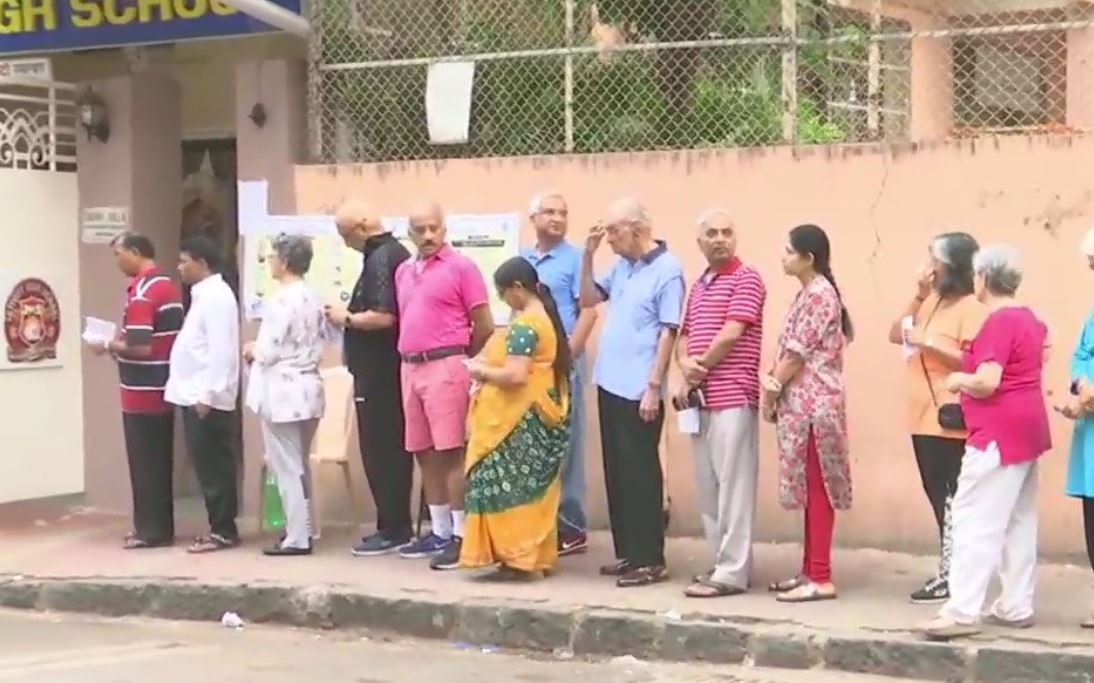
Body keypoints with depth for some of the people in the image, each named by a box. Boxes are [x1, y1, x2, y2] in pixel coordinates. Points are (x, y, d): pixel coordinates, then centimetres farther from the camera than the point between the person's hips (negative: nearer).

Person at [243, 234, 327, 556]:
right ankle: (303, 530, 23)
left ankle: (297, 538, 2)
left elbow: (269, 351, -18)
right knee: (300, 464, 17)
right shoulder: (314, 298, 7)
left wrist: (252, 350, 1)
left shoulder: (280, 300, -17)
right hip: (308, 387, 8)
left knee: (286, 467, -1)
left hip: (282, 391, -8)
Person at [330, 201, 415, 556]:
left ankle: (392, 529, -2)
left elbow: (383, 316, -27)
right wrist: (353, 315, 13)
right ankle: (399, 525, 18)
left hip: (378, 372, -10)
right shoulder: (397, 253, 13)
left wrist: (347, 318, -13)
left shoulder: (380, 259, -17)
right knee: (394, 448, 13)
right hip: (391, 369, 10)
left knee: (379, 450, -5)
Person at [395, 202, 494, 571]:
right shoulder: (403, 271, 16)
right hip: (410, 368, 7)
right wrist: (410, 356, 15)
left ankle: (459, 535, -5)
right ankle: (439, 531, 19)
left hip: (445, 367, -7)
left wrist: (458, 356, 6)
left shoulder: (461, 267, -5)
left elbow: (485, 326, -5)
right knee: (424, 453, 10)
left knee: (450, 451, -8)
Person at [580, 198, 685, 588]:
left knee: (639, 473, -3)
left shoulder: (667, 270, -12)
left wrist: (654, 387, -18)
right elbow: (588, 299, 19)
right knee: (617, 471, 12)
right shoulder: (621, 267, 10)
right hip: (610, 383, 8)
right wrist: (588, 255, 6)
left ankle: (650, 560, 3)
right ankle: (627, 553, 20)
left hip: (638, 389, -8)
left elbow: (668, 333, -14)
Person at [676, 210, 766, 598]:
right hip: (701, 399, 8)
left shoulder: (746, 278, -6)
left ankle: (732, 572, -6)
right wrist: (685, 365, -5)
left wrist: (696, 375, -5)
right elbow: (684, 337, 18)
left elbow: (730, 335, -14)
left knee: (733, 486, -7)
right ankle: (723, 562, 18)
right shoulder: (698, 286, 19)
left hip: (733, 399, -8)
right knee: (708, 486, 10)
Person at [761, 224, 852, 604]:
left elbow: (798, 353, -17)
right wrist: (773, 386, -1)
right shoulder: (809, 293, 16)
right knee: (810, 490, 12)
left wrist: (771, 392, -8)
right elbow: (791, 351, 14)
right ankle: (810, 571, 18)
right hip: (804, 404, 10)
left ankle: (821, 579, -5)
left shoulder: (818, 295, -15)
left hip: (812, 404, -10)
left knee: (817, 490, -7)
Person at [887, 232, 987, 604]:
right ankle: (950, 571, 20)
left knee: (953, 500, -6)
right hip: (924, 418, 9)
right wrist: (918, 296, 4)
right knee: (939, 498, 13)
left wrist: (929, 342, -20)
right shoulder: (933, 302, 16)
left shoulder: (972, 308, -11)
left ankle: (952, 576, -2)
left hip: (951, 420, -9)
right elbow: (895, 335, 13)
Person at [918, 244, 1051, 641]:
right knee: (1019, 521, 12)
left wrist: (958, 380, -6)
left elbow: (987, 382, -26)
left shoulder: (999, 323, -18)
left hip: (1000, 433, -10)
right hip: (1026, 429, 10)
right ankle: (1017, 607, 16)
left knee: (976, 520, -10)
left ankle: (962, 611, -13)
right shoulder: (1028, 318, 12)